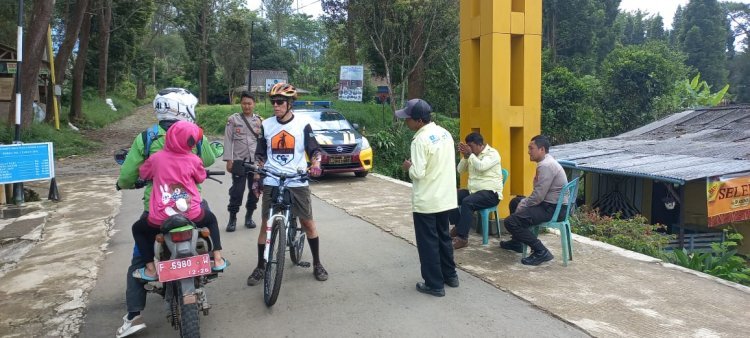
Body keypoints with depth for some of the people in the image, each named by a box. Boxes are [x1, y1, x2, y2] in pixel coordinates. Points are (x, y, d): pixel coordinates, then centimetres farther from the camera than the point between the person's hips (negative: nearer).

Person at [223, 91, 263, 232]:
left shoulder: (260, 121, 10)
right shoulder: (233, 119, 3)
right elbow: (228, 140, 0)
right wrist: (228, 160, -7)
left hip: (256, 161, 3)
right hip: (239, 160, -3)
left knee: (255, 190, 7)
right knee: (237, 190, -4)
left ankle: (249, 216, 21)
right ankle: (232, 218, 8)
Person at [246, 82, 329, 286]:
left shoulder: (302, 124, -2)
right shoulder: (266, 125, 5)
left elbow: (314, 149, -4)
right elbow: (260, 154, 11)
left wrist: (316, 164, -24)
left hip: (297, 182, -2)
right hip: (271, 183, 2)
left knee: (308, 222, 5)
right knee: (266, 224, 4)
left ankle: (317, 264, 20)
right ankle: (260, 267, 16)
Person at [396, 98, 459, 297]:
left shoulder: (421, 140, -20)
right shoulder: (445, 133, 5)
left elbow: (418, 173, -23)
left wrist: (408, 167, -3)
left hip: (426, 201, -8)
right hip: (445, 197, 8)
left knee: (428, 243, 4)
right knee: (443, 237, 21)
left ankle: (434, 285, 11)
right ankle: (450, 276, 31)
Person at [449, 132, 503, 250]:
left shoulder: (492, 153, -9)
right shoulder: (472, 155, 14)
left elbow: (481, 167, -26)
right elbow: (460, 170, 10)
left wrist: (470, 154, -19)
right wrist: (465, 156, -5)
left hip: (491, 193, -8)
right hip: (473, 191, 8)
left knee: (467, 202, -33)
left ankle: (463, 238, -30)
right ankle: (458, 226, 1)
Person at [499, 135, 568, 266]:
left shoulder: (546, 166, -21)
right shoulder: (546, 162, 13)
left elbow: (538, 197, -24)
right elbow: (538, 193, 16)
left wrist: (521, 207, -10)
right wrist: (523, 203, 3)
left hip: (554, 209, -11)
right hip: (549, 203, 11)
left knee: (510, 221, -19)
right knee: (515, 202, 28)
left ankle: (541, 252, -13)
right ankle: (516, 242, 38)